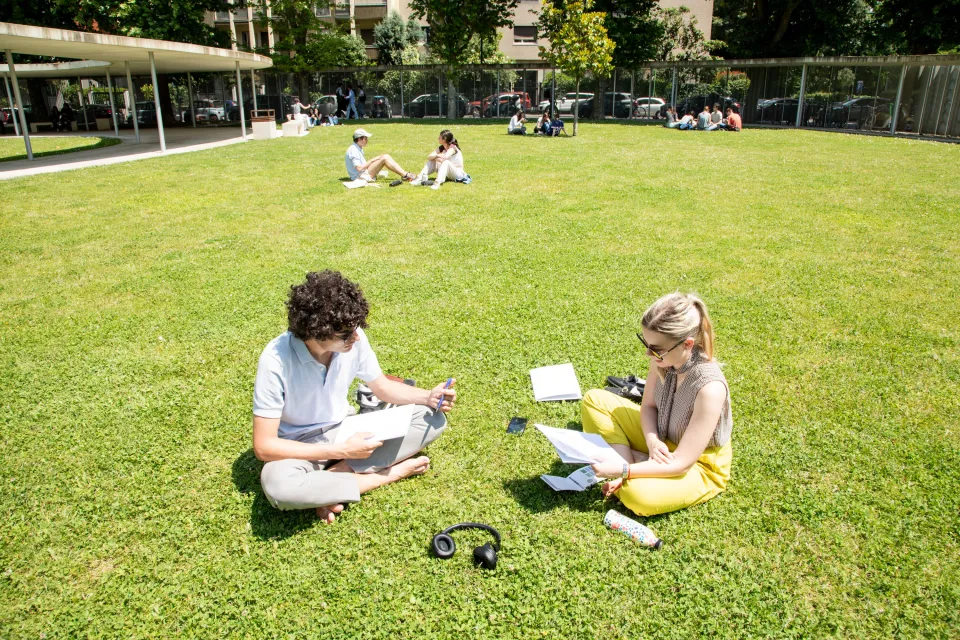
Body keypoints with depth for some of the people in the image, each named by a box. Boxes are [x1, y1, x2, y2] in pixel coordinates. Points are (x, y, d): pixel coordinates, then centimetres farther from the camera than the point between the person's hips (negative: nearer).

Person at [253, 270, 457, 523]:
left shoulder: (353, 338, -15)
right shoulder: (276, 361, -27)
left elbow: (382, 387, 4)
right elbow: (263, 446, -24)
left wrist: (428, 396, -15)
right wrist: (341, 451, -28)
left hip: (346, 428, 5)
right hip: (300, 445, -4)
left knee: (433, 418, -12)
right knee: (277, 484, -40)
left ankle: (338, 474, -19)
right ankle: (391, 472, -22)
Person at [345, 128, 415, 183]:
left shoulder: (359, 149, 19)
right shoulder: (353, 150, -14)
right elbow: (359, 168, -22)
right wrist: (372, 161, -12)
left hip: (365, 173, 10)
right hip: (360, 176, -10)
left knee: (386, 156, 2)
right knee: (384, 158, -18)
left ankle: (405, 174, -10)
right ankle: (405, 175, -24)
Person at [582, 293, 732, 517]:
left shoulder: (709, 387, -36)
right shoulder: (663, 358, -18)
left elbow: (681, 463, -30)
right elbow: (649, 405, 0)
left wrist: (624, 471, -33)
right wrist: (652, 441, -20)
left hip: (699, 466, -6)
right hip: (663, 443, 6)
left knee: (640, 495, -36)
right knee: (594, 400, -6)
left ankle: (631, 467, -4)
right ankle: (631, 460, -9)